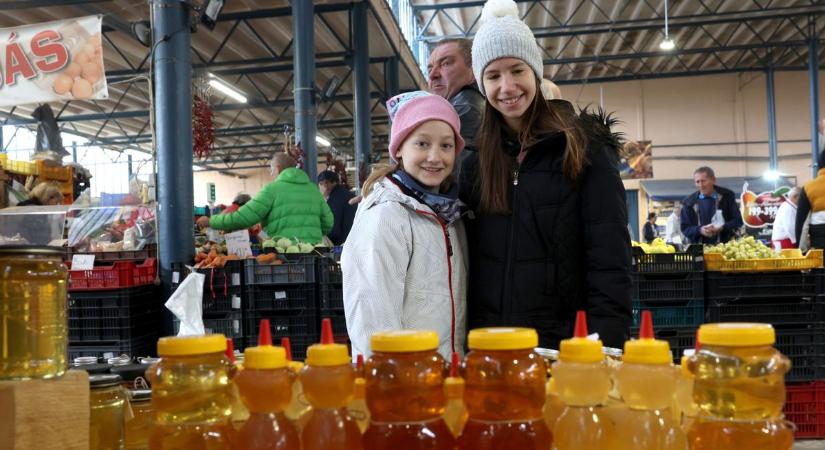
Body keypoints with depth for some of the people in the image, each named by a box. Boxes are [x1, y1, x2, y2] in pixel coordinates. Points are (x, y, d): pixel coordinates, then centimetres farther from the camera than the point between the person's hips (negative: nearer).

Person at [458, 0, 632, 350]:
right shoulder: (476, 160, 7)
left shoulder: (584, 147, -4)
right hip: (487, 342, 3)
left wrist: (607, 342, -14)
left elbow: (609, 257, -8)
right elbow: (466, 255, 11)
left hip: (563, 340, -3)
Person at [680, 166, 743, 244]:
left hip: (725, 245, 0)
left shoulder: (727, 196, 4)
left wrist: (722, 228, -15)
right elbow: (685, 228, 6)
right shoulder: (689, 202, 5)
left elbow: (738, 221, 4)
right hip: (699, 247, 1)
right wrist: (699, 230, -14)